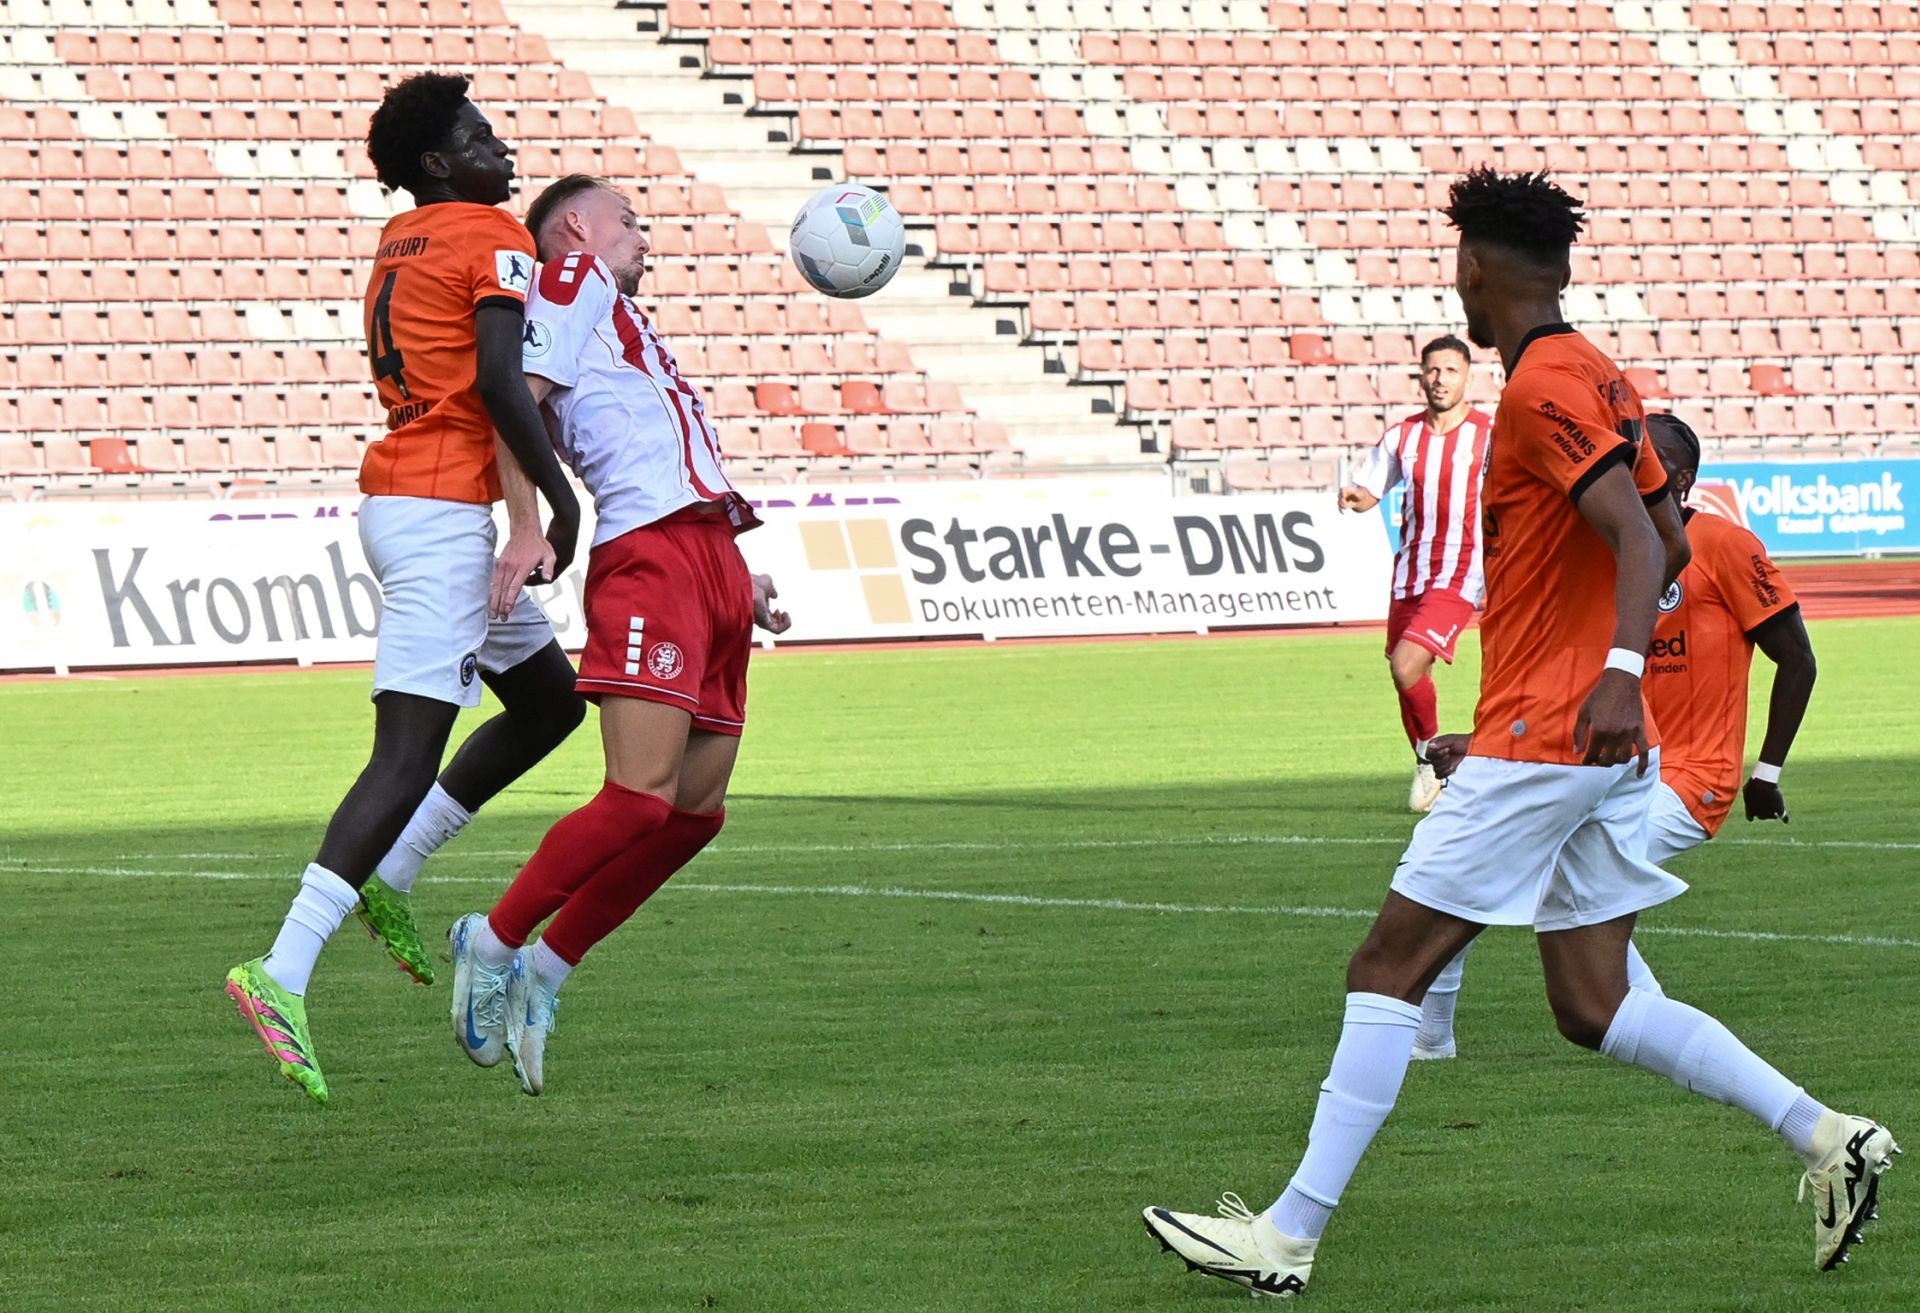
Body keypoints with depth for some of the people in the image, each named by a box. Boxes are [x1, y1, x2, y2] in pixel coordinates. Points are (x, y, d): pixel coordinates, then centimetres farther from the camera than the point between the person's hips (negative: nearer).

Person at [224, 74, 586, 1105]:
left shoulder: (401, 242, 17)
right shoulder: (496, 239, -8)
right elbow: (498, 382, -20)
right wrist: (561, 498, -13)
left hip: (396, 498, 10)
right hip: (444, 513, -10)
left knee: (551, 700, 21)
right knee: (407, 758, -15)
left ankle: (386, 874, 17)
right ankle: (283, 975, -26)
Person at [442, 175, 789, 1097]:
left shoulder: (614, 314, 32)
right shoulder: (573, 278, 6)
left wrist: (739, 580, 30)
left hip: (710, 558, 10)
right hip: (651, 556, -10)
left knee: (696, 810, 3)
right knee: (642, 795, -18)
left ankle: (543, 972, 10)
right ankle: (492, 943, -5)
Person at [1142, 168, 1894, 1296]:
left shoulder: (1542, 389, -13)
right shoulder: (1600, 379, 15)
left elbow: (1645, 543, -24)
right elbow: (1672, 543, 21)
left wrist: (1618, 672, -37)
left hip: (1538, 739, -9)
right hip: (1612, 746, 9)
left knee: (1388, 973, -6)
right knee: (1594, 1007, 9)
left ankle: (1290, 1236, -6)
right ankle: (1826, 1136, -1)